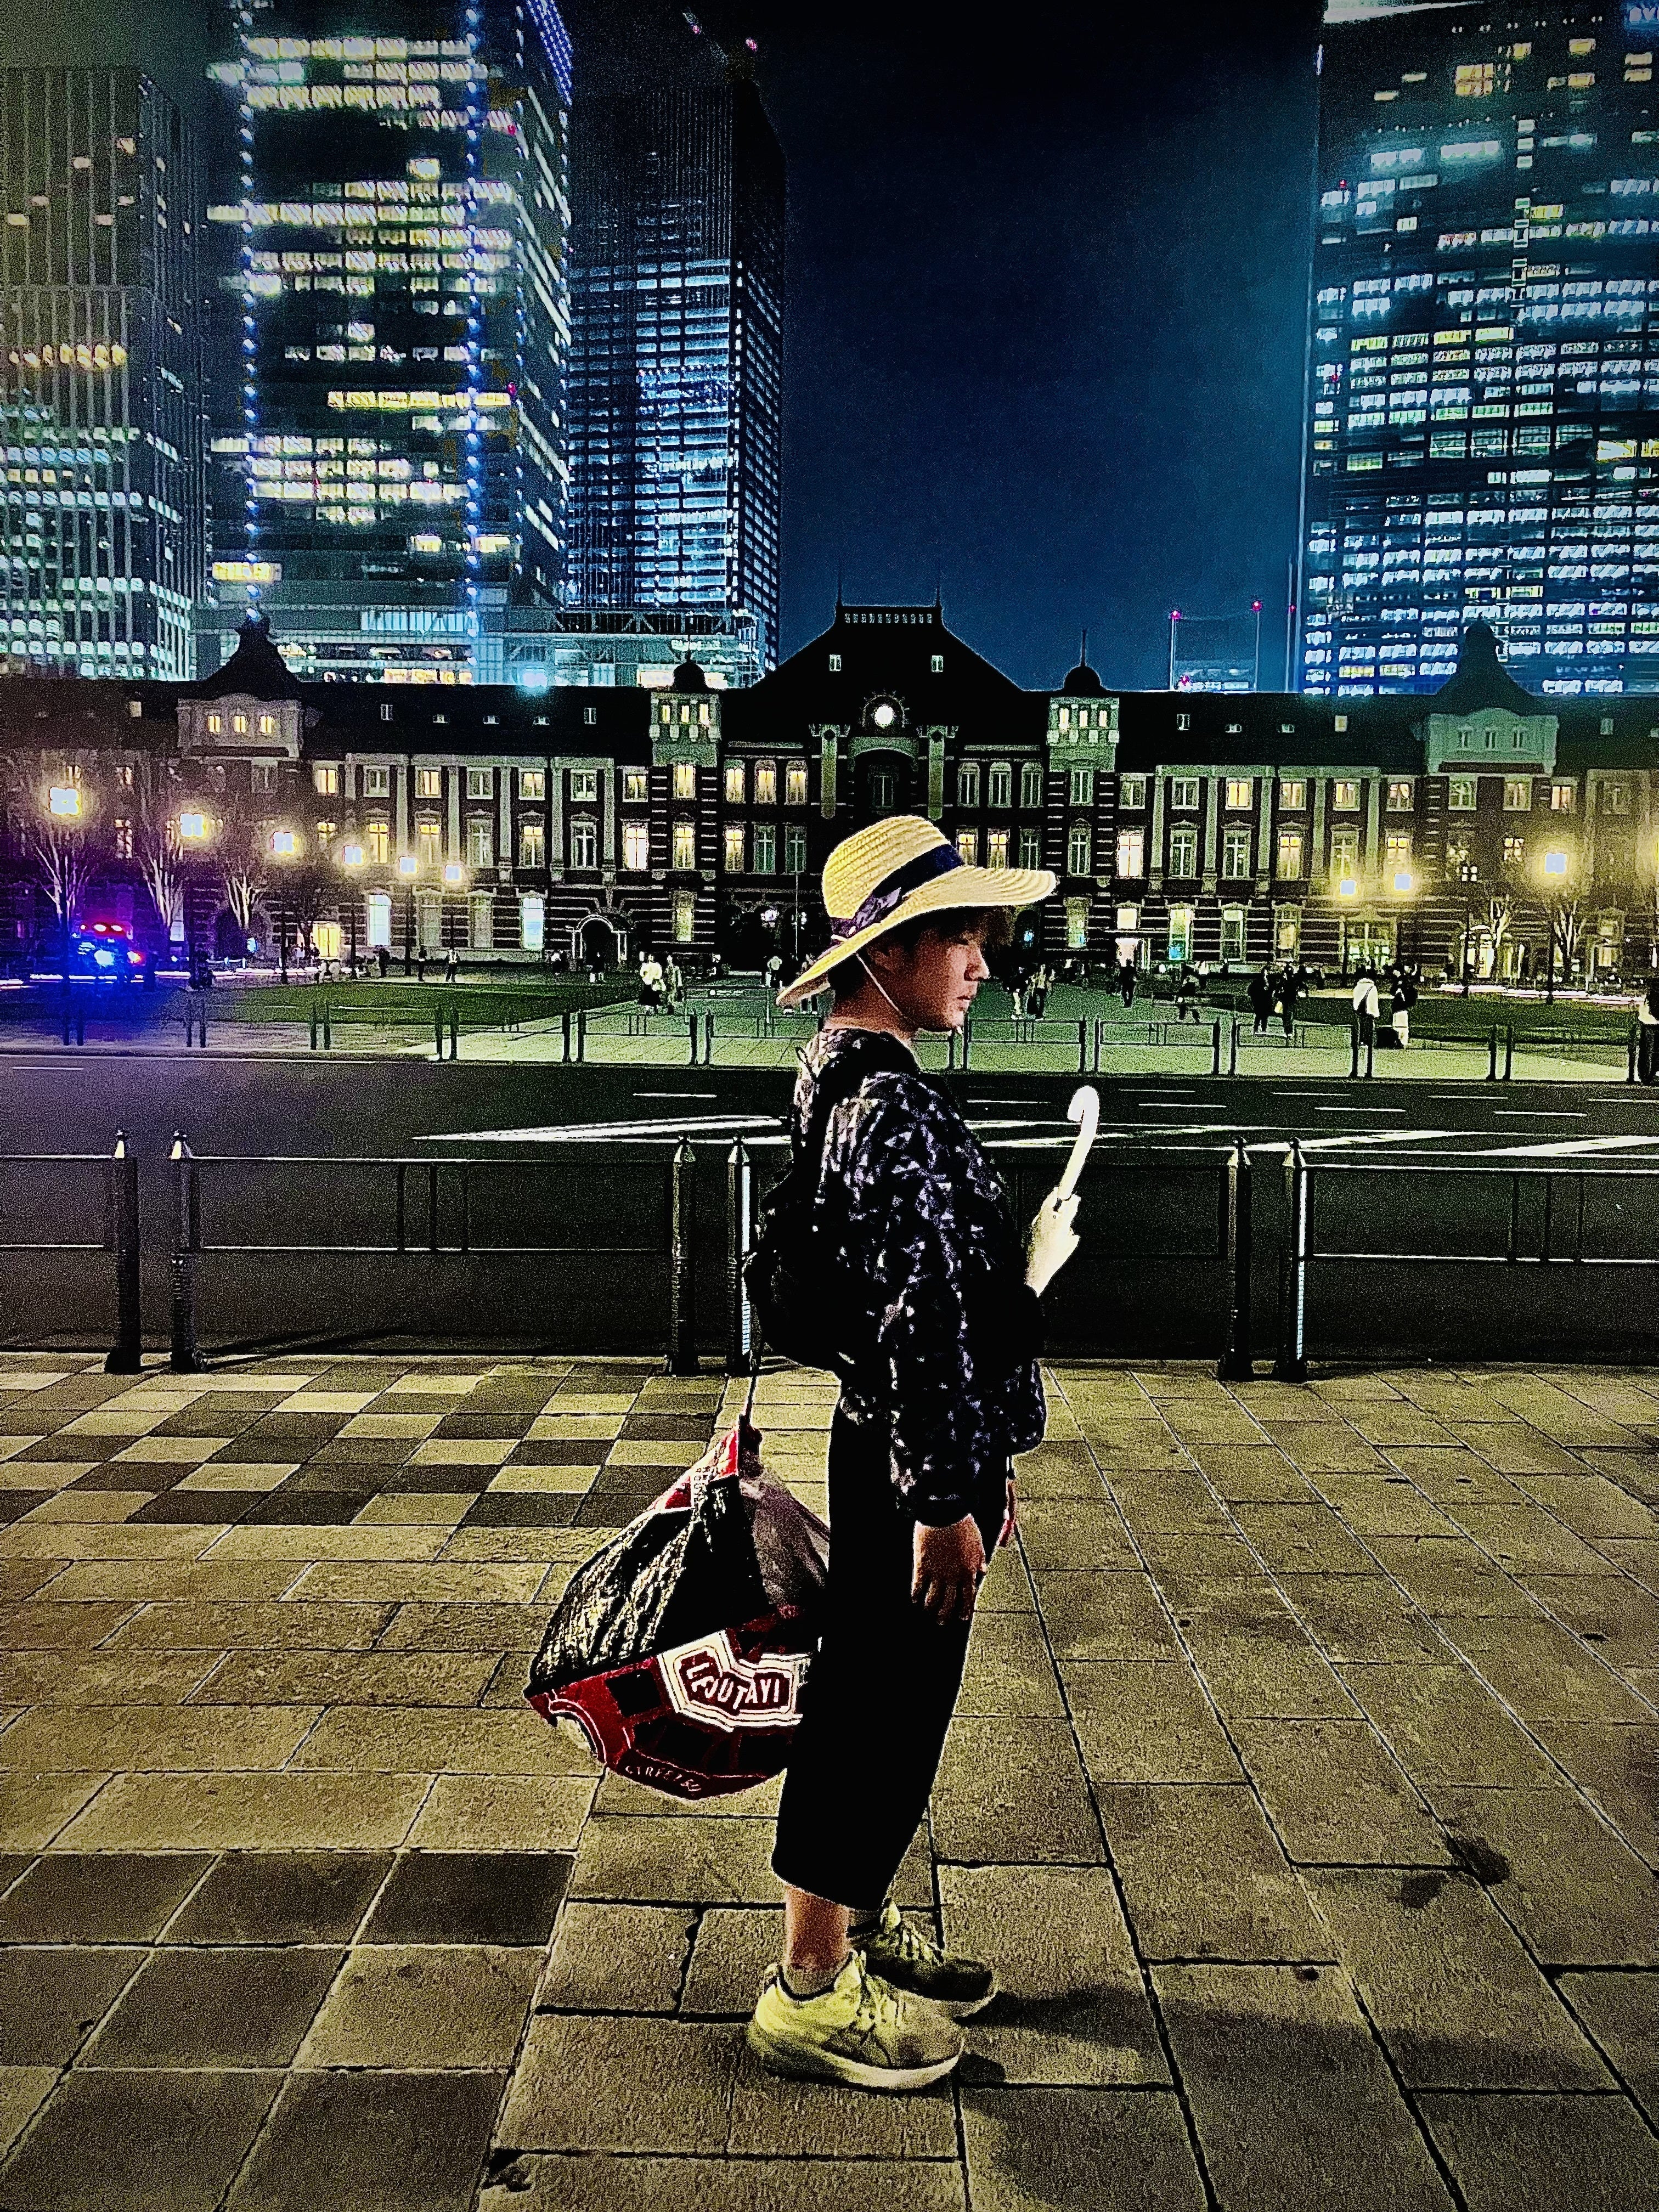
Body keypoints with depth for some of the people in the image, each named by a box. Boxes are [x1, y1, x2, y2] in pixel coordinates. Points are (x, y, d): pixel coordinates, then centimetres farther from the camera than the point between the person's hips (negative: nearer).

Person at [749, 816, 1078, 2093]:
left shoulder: (860, 1088, 12)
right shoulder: (894, 1107, -21)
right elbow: (916, 1320, -25)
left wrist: (980, 1464, 22)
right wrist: (944, 1500, -22)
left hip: (900, 1449, 10)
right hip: (913, 1471, -10)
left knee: (888, 1709, 21)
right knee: (883, 1714, 3)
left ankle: (861, 1924, 39)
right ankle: (812, 1993, 18)